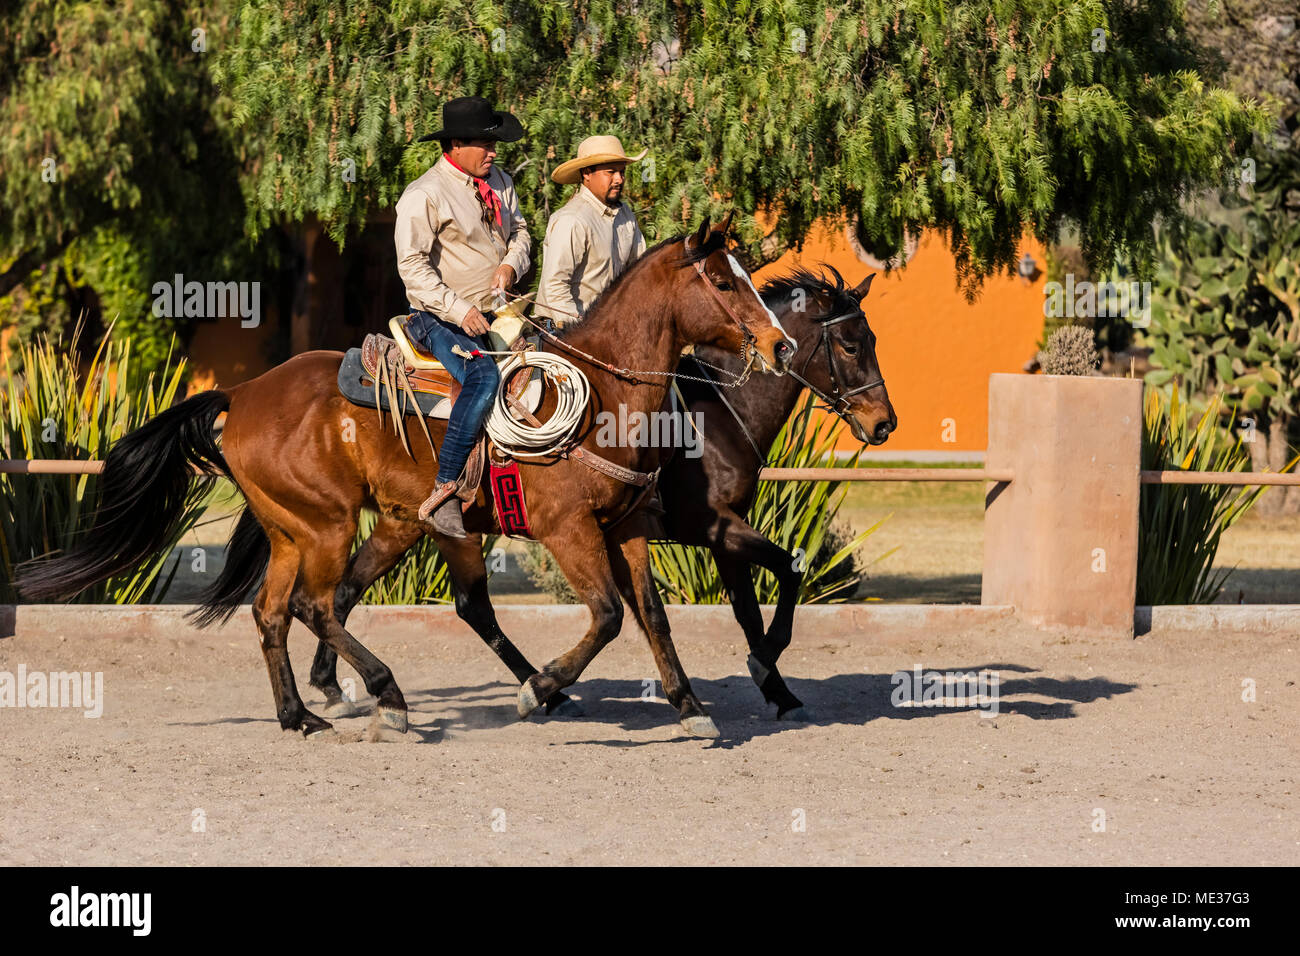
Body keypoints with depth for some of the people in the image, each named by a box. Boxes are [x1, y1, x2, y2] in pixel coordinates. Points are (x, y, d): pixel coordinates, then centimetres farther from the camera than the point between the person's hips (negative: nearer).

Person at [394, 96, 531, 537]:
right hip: (440, 318, -8)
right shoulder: (424, 195, -12)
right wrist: (460, 311, -25)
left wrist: (511, 265, -3)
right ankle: (444, 493, -34)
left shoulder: (499, 182, 11)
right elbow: (412, 266, -17)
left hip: (496, 312, 8)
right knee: (483, 377, -34)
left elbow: (519, 232, 21)